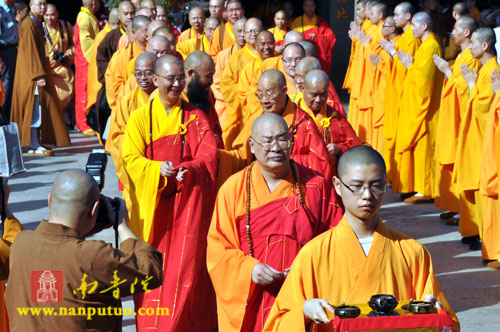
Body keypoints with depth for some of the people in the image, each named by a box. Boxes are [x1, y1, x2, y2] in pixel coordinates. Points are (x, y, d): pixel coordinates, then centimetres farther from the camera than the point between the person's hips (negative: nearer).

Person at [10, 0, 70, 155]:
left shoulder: (37, 24, 17)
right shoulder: (29, 25, -14)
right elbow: (31, 51, -20)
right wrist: (38, 75, -25)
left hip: (37, 71, 10)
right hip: (31, 73, -10)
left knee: (39, 109, 10)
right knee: (35, 108, -10)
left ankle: (35, 144, 13)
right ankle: (34, 146, -9)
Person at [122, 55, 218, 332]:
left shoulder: (195, 117, 5)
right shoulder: (140, 117, 3)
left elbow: (208, 156, -5)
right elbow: (131, 159, -3)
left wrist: (188, 171, -26)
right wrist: (158, 169, -22)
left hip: (188, 207, 0)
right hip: (152, 205, 0)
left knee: (186, 268, -3)